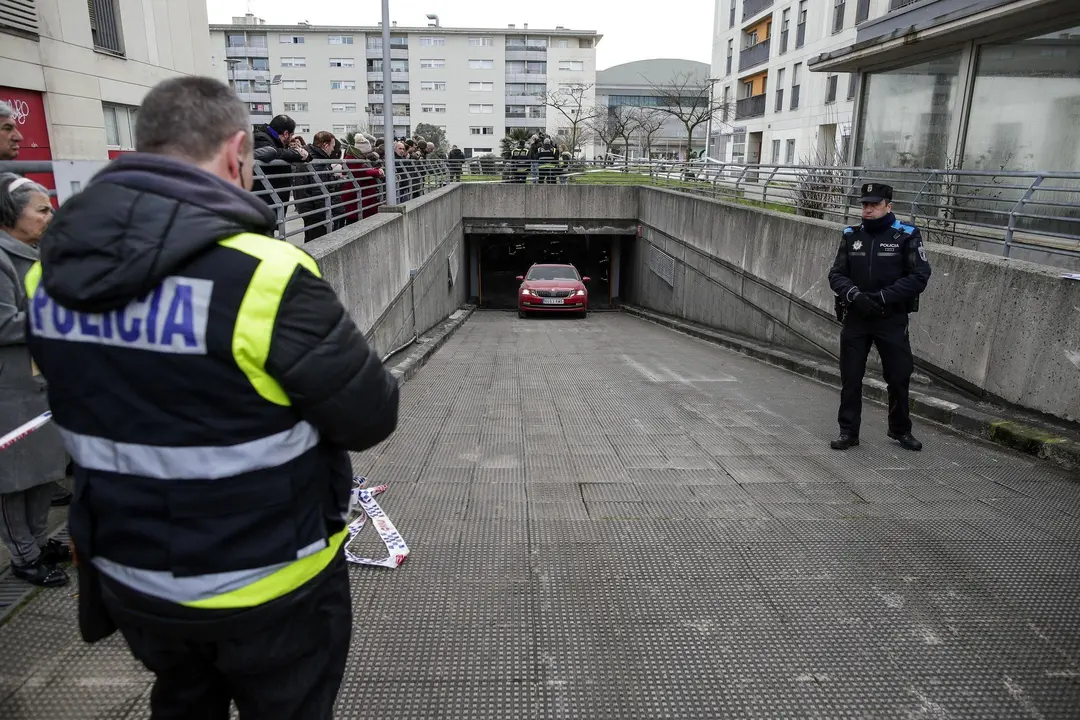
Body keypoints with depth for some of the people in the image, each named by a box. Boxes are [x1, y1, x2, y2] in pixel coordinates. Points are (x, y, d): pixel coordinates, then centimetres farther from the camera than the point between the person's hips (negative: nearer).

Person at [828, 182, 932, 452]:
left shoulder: (906, 236, -4)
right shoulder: (851, 236, 6)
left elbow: (920, 276, -10)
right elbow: (836, 274, 3)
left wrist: (882, 297, -19)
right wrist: (855, 295, -17)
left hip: (892, 319, -2)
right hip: (855, 318, 2)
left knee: (899, 376, 8)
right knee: (850, 378, 4)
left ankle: (901, 429, 28)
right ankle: (848, 432, 15)